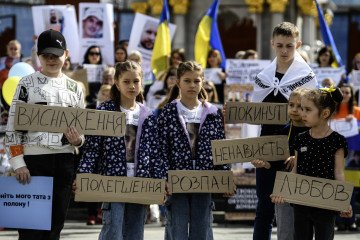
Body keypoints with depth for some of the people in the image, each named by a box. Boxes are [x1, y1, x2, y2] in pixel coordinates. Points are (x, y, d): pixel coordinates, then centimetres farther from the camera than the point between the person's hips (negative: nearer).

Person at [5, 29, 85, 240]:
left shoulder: (74, 88, 12)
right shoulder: (27, 84, 1)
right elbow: (13, 125, -3)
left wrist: (78, 140, -7)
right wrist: (18, 163, -11)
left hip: (65, 160, 4)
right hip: (34, 159, -4)